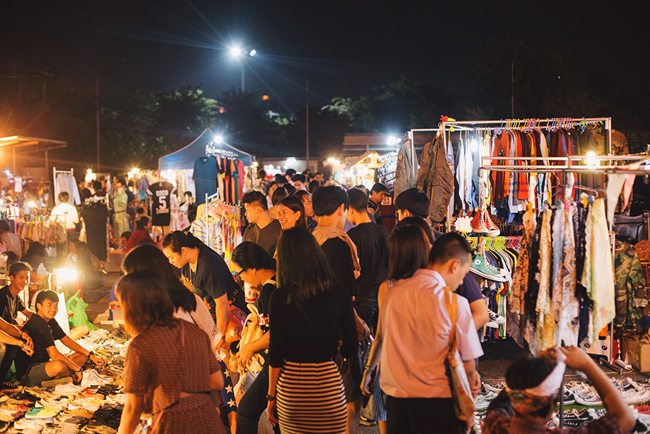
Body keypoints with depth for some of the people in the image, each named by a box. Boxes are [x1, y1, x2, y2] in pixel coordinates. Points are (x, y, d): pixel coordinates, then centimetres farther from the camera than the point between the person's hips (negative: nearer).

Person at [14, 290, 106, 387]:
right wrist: (77, 369, -19)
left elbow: (66, 340, 15)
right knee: (58, 365, -40)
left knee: (83, 355, 10)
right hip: (27, 374, -10)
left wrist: (91, 356, 6)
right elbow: (54, 354, -25)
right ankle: (71, 375, -5)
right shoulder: (38, 324, -21)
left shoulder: (50, 321, 9)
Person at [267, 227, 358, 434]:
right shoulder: (339, 294, -3)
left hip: (291, 386, 0)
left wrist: (271, 396, 5)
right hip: (328, 382, 1)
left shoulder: (280, 297, -7)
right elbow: (350, 349, 2)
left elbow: (276, 351, -5)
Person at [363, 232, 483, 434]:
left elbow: (380, 337, 18)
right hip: (437, 401, -5)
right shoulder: (455, 302, -13)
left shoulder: (393, 292, 2)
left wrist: (368, 370, 35)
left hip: (395, 401, 5)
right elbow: (467, 363, -8)